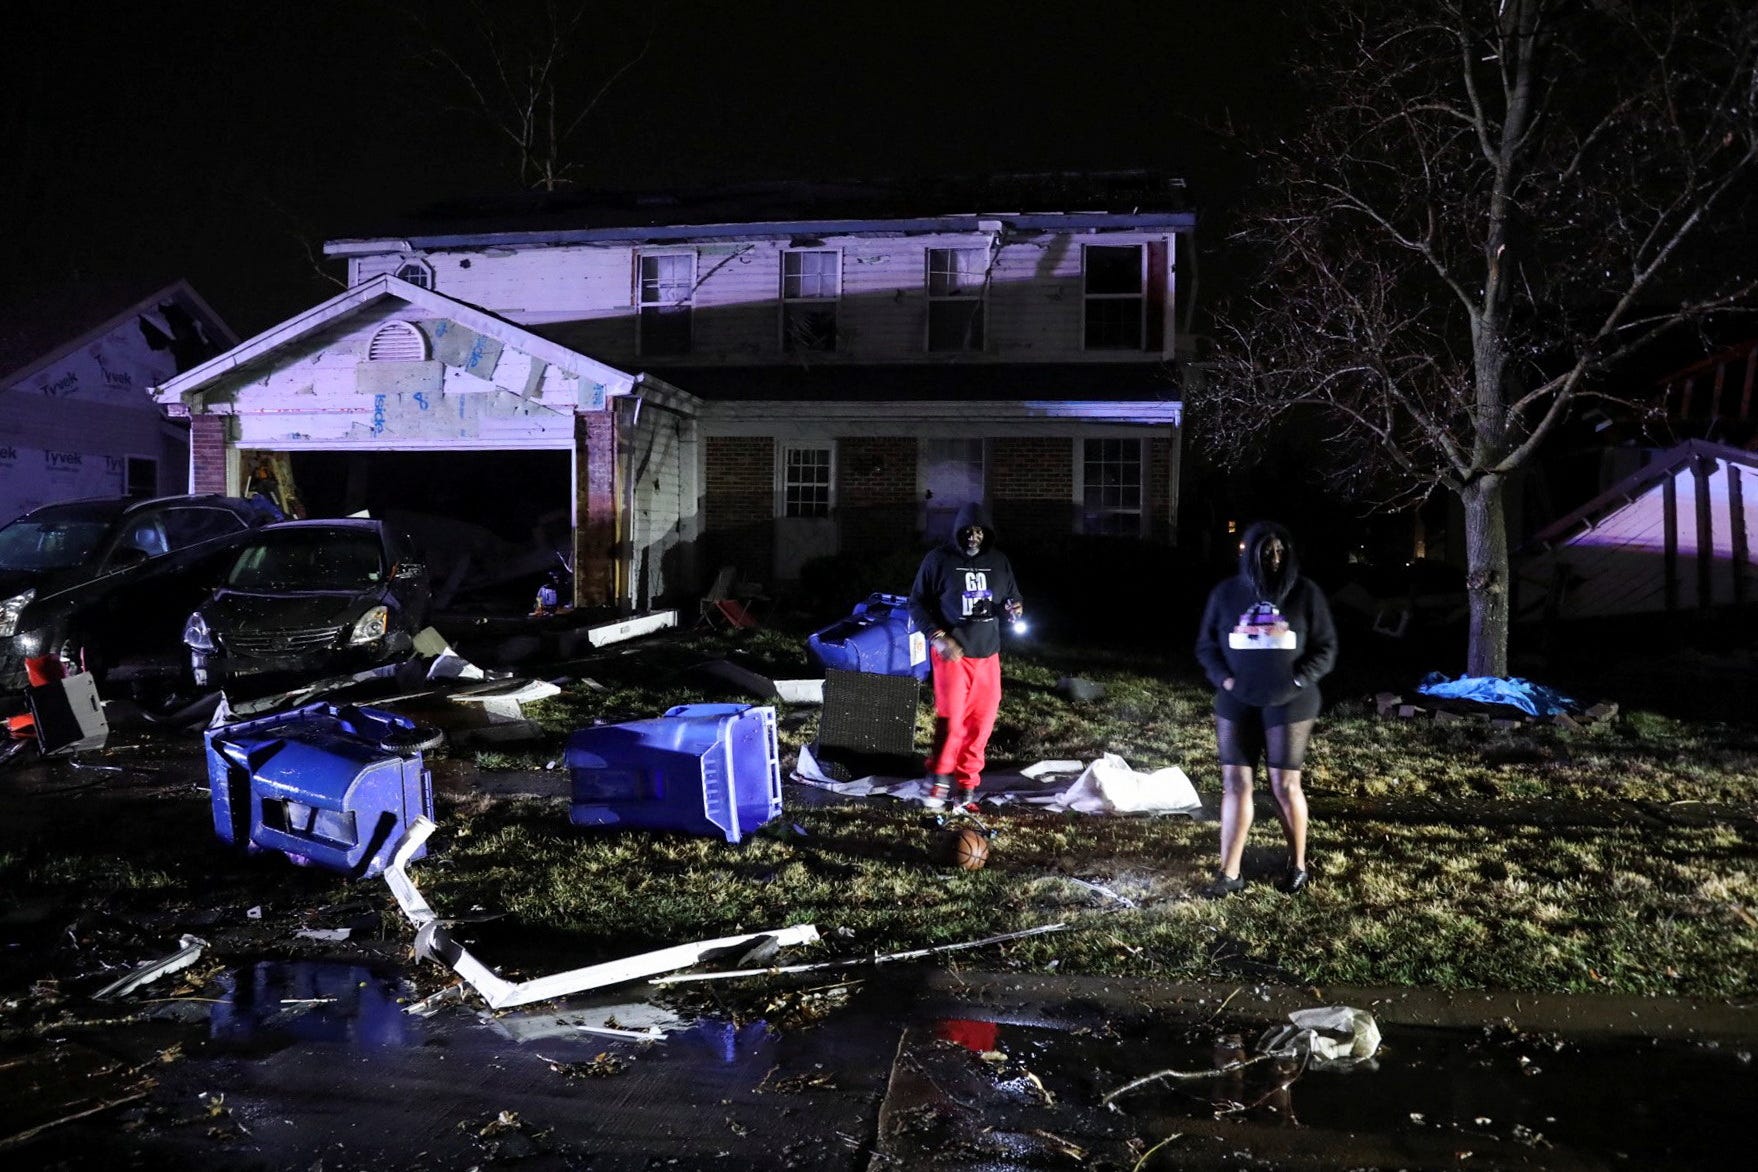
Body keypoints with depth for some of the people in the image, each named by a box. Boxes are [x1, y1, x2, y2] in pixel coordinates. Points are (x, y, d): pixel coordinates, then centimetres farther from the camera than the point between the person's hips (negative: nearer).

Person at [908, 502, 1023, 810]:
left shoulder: (999, 561, 6)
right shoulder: (939, 559, -5)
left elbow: (1012, 597, 17)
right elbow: (917, 603, -3)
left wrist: (1013, 609, -8)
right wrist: (939, 637, -15)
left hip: (987, 654, 4)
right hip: (951, 653, -4)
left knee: (982, 721, 4)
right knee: (951, 718, -10)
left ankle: (966, 783, 18)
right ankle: (939, 778, 10)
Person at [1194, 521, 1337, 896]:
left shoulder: (1306, 594, -2)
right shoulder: (1226, 593, 2)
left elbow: (1326, 648, 2)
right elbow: (1206, 645, 8)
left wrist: (1296, 681, -11)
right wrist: (1225, 679, -8)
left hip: (1288, 705, -2)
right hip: (1237, 704, 2)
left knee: (1285, 785, 3)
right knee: (1235, 783, 1)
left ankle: (1297, 865, 22)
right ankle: (1229, 872, 6)